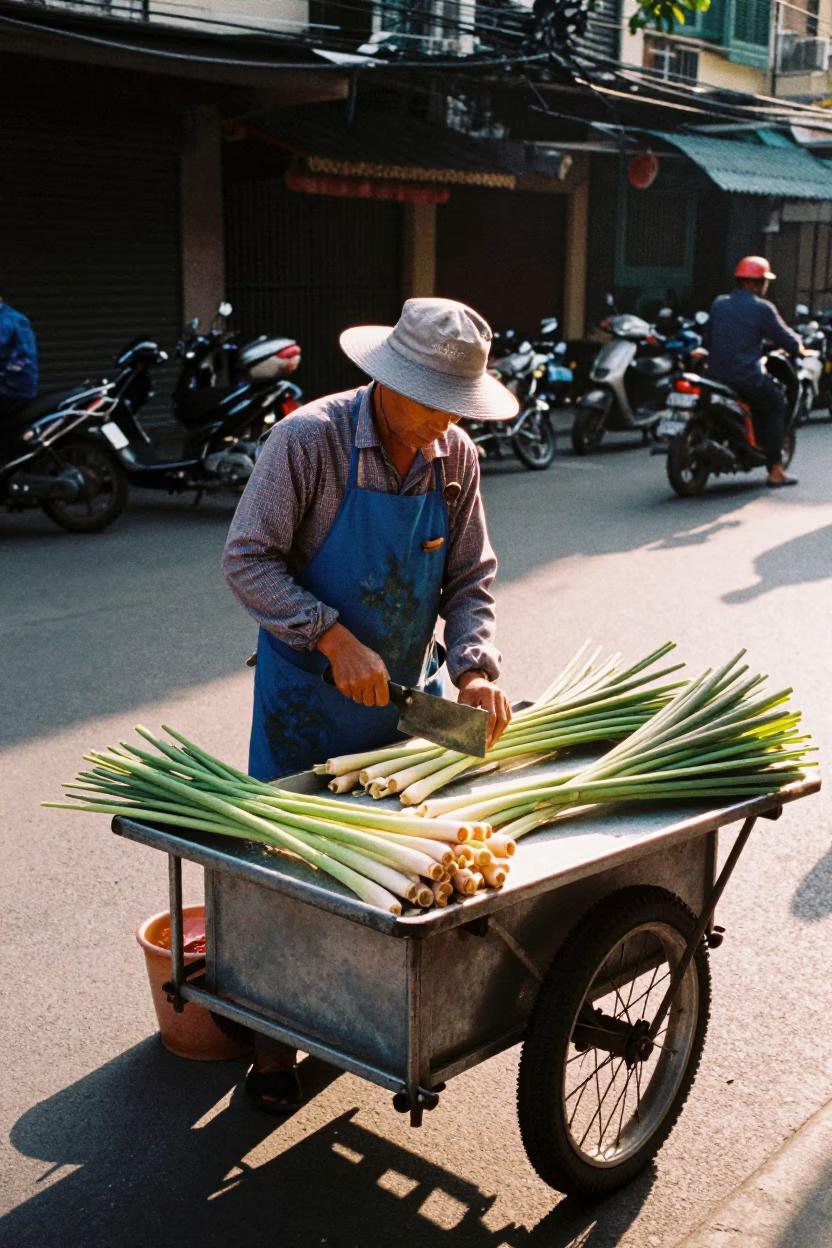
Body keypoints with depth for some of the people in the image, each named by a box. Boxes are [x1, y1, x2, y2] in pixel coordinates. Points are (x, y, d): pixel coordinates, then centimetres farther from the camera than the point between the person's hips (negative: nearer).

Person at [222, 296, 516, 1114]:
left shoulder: (455, 458, -3)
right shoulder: (309, 439, -18)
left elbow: (469, 578, 2)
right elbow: (247, 561, -19)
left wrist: (476, 666, -15)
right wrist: (336, 639, -28)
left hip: (407, 690, 4)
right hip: (309, 698, -4)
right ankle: (274, 1036, 21)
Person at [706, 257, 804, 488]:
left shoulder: (719, 303, 9)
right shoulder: (762, 308, -7)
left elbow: (709, 338, 17)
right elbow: (784, 338, -1)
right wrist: (801, 349, 20)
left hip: (715, 374, 6)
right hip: (747, 377, -6)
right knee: (776, 405, 17)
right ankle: (775, 471, 11)